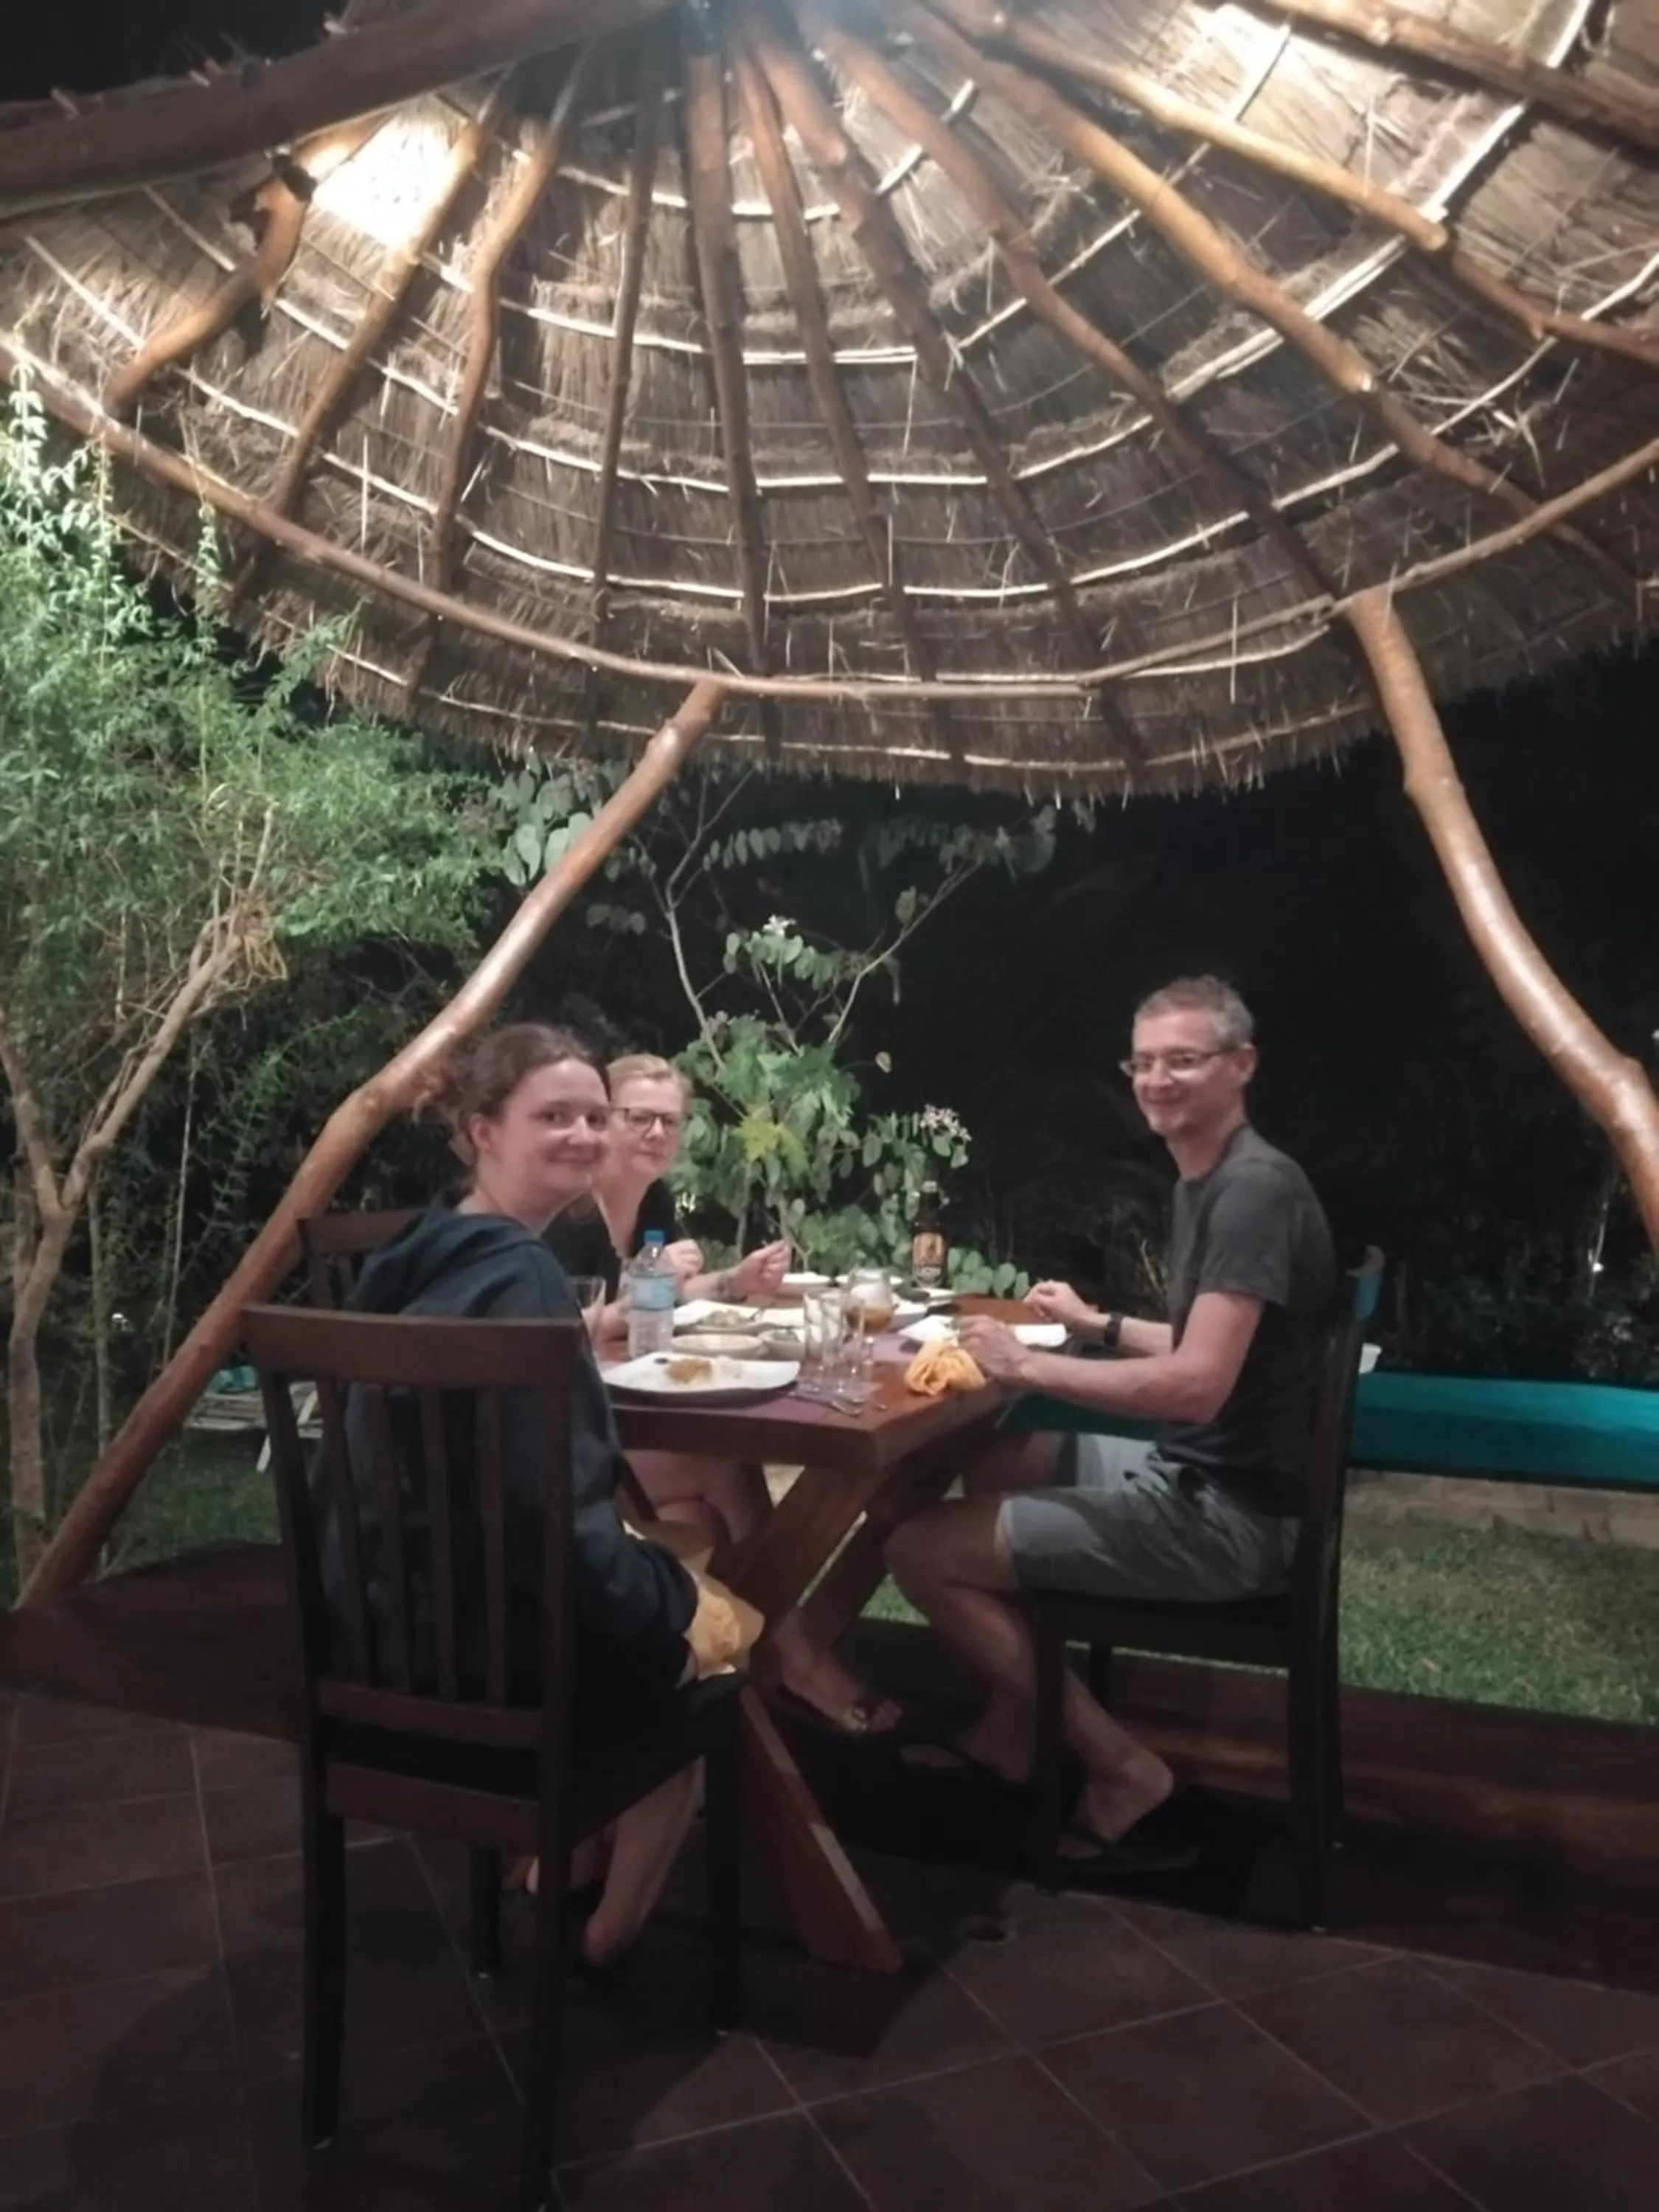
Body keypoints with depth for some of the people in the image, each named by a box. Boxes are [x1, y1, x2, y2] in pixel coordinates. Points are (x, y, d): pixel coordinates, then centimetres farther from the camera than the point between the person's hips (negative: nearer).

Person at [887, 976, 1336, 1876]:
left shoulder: (1256, 1189, -20)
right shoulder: (1207, 1183, 12)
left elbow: (1198, 1385, -29)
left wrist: (1029, 1364, -22)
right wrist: (1099, 1324, 16)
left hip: (1226, 1512, -11)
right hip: (1196, 1477, 11)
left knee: (919, 1549, -10)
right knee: (996, 1463, 27)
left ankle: (1119, 1766, 0)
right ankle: (1012, 1724, 28)